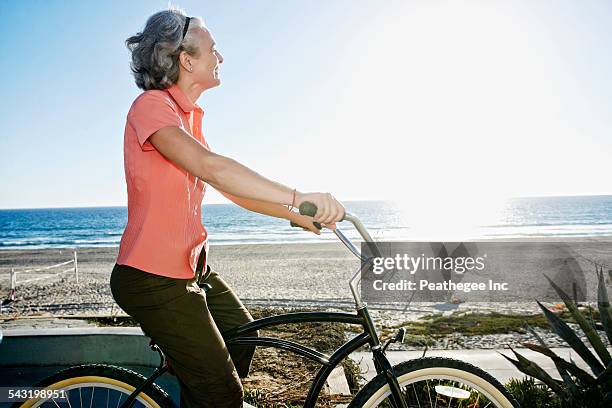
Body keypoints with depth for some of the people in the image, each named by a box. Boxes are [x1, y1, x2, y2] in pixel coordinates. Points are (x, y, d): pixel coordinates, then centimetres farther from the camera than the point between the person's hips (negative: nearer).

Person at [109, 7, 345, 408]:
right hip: (154, 278, -9)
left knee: (242, 336, 24)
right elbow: (212, 168, -35)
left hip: (191, 266, 9)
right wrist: (298, 196, -40)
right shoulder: (151, 105, -17)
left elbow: (233, 188, 11)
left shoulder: (188, 115, 11)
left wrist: (299, 217, 7)